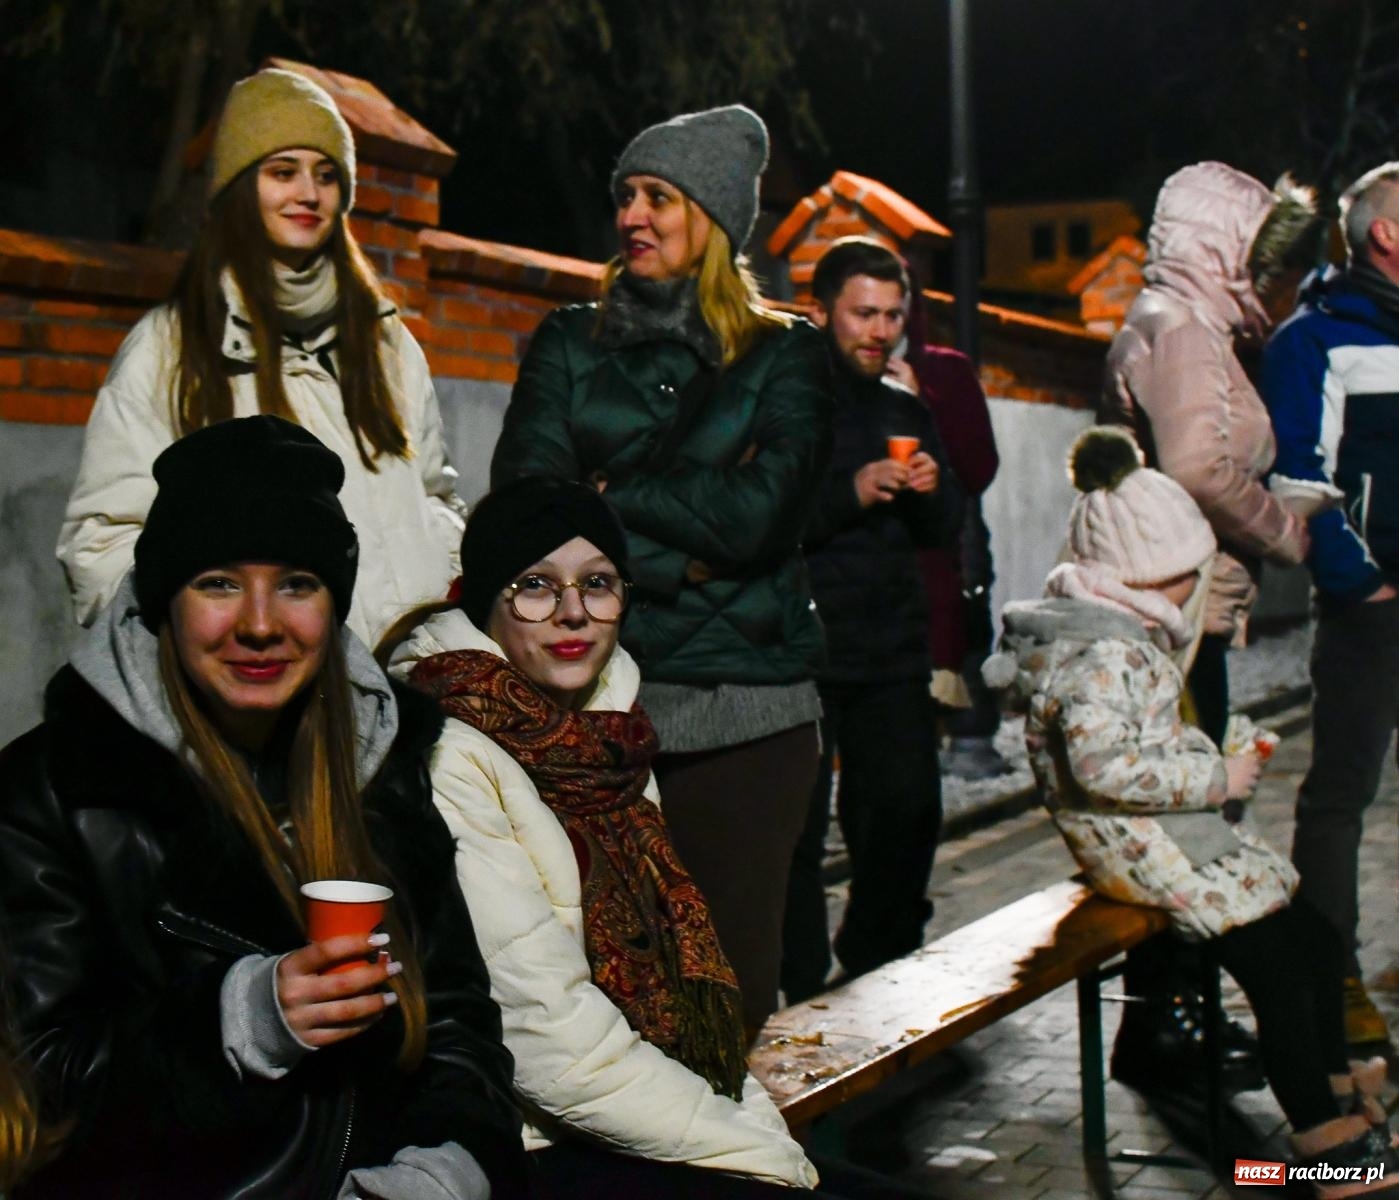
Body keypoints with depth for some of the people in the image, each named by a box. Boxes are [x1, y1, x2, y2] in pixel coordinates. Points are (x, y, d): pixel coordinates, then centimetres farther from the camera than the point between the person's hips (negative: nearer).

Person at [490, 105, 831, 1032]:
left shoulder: (786, 356, 9)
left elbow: (758, 512, -8)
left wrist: (608, 490, -2)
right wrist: (681, 551, -10)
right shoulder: (571, 344, 14)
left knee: (731, 972, 0)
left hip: (745, 709, -1)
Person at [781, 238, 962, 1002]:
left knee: (908, 812, 7)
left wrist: (933, 494, -2)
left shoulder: (906, 413, 18)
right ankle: (803, 994, 7)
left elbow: (945, 532, 20)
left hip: (894, 652, 6)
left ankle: (877, 977, 24)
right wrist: (849, 494, -20)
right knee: (798, 828, -2)